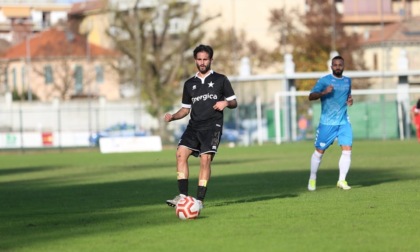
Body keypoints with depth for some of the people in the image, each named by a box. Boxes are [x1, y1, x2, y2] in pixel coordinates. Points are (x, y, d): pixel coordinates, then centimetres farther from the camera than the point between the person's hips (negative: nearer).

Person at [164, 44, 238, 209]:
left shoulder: (220, 80, 8)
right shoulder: (189, 84, 18)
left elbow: (234, 102, 11)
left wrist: (226, 103, -12)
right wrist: (172, 117, 1)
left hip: (213, 126, -4)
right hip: (194, 126, 4)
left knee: (205, 159, -16)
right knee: (181, 153, -16)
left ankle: (200, 200, -12)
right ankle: (183, 196, -16)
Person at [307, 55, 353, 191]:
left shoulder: (347, 81, 11)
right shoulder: (324, 81, -5)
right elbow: (311, 96, -12)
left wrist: (350, 100, 5)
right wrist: (324, 92, -29)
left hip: (344, 122, 4)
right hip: (327, 122, -3)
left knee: (347, 150, -10)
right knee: (319, 151, 5)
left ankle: (342, 180, -2)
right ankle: (312, 179, 22)